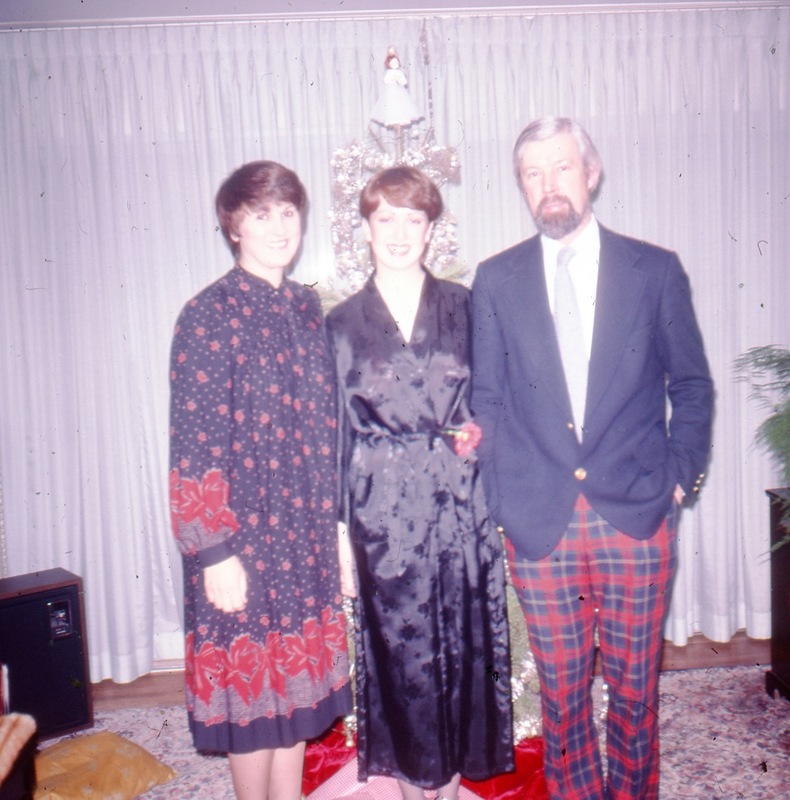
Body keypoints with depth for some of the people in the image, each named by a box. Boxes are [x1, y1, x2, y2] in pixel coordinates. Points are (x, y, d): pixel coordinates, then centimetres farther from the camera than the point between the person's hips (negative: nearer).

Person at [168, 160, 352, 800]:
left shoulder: (307, 307, 7)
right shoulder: (208, 316, -11)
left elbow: (325, 425, 10)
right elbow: (193, 445, -13)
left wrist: (337, 521, 10)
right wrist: (213, 552, -15)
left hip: (307, 531, 6)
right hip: (244, 535, -6)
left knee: (298, 680, 17)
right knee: (252, 685, 9)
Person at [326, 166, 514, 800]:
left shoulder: (464, 307, 4)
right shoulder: (342, 324, 4)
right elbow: (332, 434, 3)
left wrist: (476, 439, -7)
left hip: (462, 505, 1)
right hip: (382, 514, 0)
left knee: (463, 640, 9)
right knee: (398, 646, 8)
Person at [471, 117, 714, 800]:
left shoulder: (655, 270, 2)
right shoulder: (496, 281, 4)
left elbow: (692, 385, 9)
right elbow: (488, 399, 5)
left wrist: (681, 476, 0)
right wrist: (500, 498, 0)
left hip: (637, 516, 0)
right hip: (539, 520, 1)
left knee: (635, 685, 13)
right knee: (562, 690, 13)